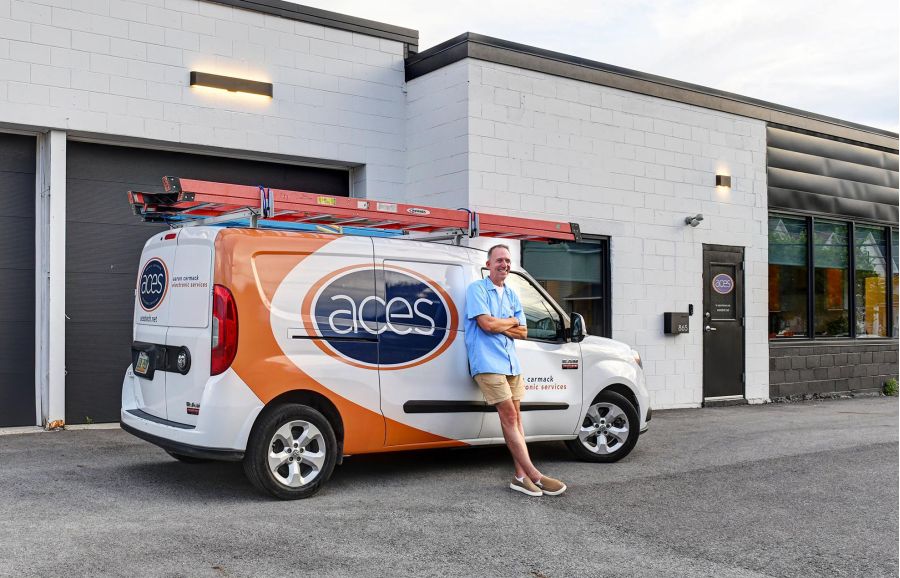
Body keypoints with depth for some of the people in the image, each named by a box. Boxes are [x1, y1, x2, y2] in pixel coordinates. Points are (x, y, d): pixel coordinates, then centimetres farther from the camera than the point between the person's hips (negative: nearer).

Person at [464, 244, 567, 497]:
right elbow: (486, 323, -18)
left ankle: (521, 476, 8)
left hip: (511, 362, 7)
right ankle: (534, 475, -8)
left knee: (515, 416, 5)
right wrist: (512, 322, -2)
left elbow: (523, 332, 10)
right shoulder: (477, 289, -4)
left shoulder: (512, 295, 16)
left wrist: (500, 325, -8)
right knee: (509, 416, -8)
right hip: (488, 363, -7)